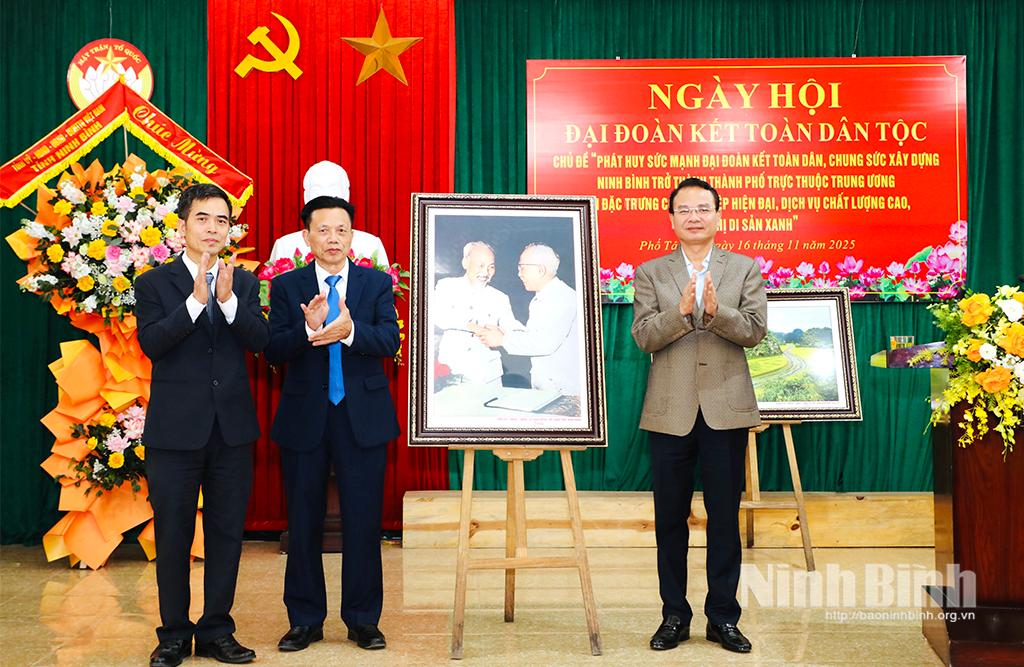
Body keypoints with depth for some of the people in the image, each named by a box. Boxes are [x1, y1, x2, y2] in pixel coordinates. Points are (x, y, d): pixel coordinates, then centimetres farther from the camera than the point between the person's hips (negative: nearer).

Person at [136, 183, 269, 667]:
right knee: (173, 537, 6)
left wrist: (228, 299, -21)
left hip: (232, 428, 2)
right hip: (175, 429, -2)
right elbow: (151, 343, -14)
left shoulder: (244, 283, 8)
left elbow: (260, 341, -6)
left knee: (227, 535, 9)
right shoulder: (154, 283, 1)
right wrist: (196, 299, -23)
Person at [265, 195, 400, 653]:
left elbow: (390, 340, -9)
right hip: (304, 418, 1)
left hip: (363, 417, 0)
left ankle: (363, 619, 18)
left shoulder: (377, 283, 4)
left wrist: (350, 331, -28)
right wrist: (307, 328, -25)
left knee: (363, 520, 5)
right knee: (304, 521, 9)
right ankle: (305, 619, 22)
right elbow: (273, 350, -6)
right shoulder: (286, 286, 4)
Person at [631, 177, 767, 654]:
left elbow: (755, 330, -5)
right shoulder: (651, 273, 6)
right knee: (670, 518, 8)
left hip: (726, 410, 0)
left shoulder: (745, 269, 6)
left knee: (724, 518, 6)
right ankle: (674, 616, 20)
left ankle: (723, 617, 17)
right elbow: (642, 336, -5)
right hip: (670, 412, 0)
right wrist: (680, 311, -22)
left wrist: (715, 312, -22)